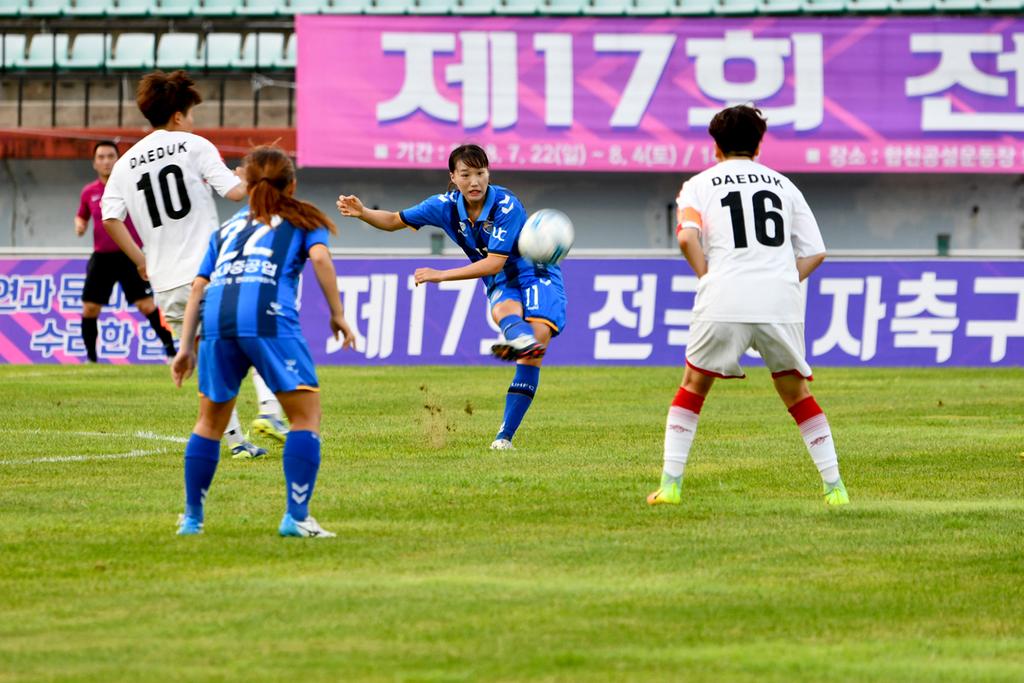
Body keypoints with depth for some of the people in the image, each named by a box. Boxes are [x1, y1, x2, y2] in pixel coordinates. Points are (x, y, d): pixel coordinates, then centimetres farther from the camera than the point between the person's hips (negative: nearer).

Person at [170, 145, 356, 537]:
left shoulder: (226, 230, 32)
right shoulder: (301, 220, 22)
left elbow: (198, 287, 24)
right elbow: (320, 258, 2)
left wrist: (187, 346, 24)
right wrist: (337, 315, 7)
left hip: (218, 318, 4)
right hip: (268, 319, -4)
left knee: (211, 421, 18)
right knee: (306, 414, 2)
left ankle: (192, 517, 22)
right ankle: (296, 517, -8)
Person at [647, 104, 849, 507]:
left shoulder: (700, 184, 12)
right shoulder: (782, 184, 20)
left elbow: (687, 236, -8)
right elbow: (815, 252, 13)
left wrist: (707, 277, 4)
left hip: (724, 302, -2)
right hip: (782, 302, 2)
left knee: (693, 387, 14)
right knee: (796, 393, 14)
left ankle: (671, 484, 7)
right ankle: (834, 486, 8)